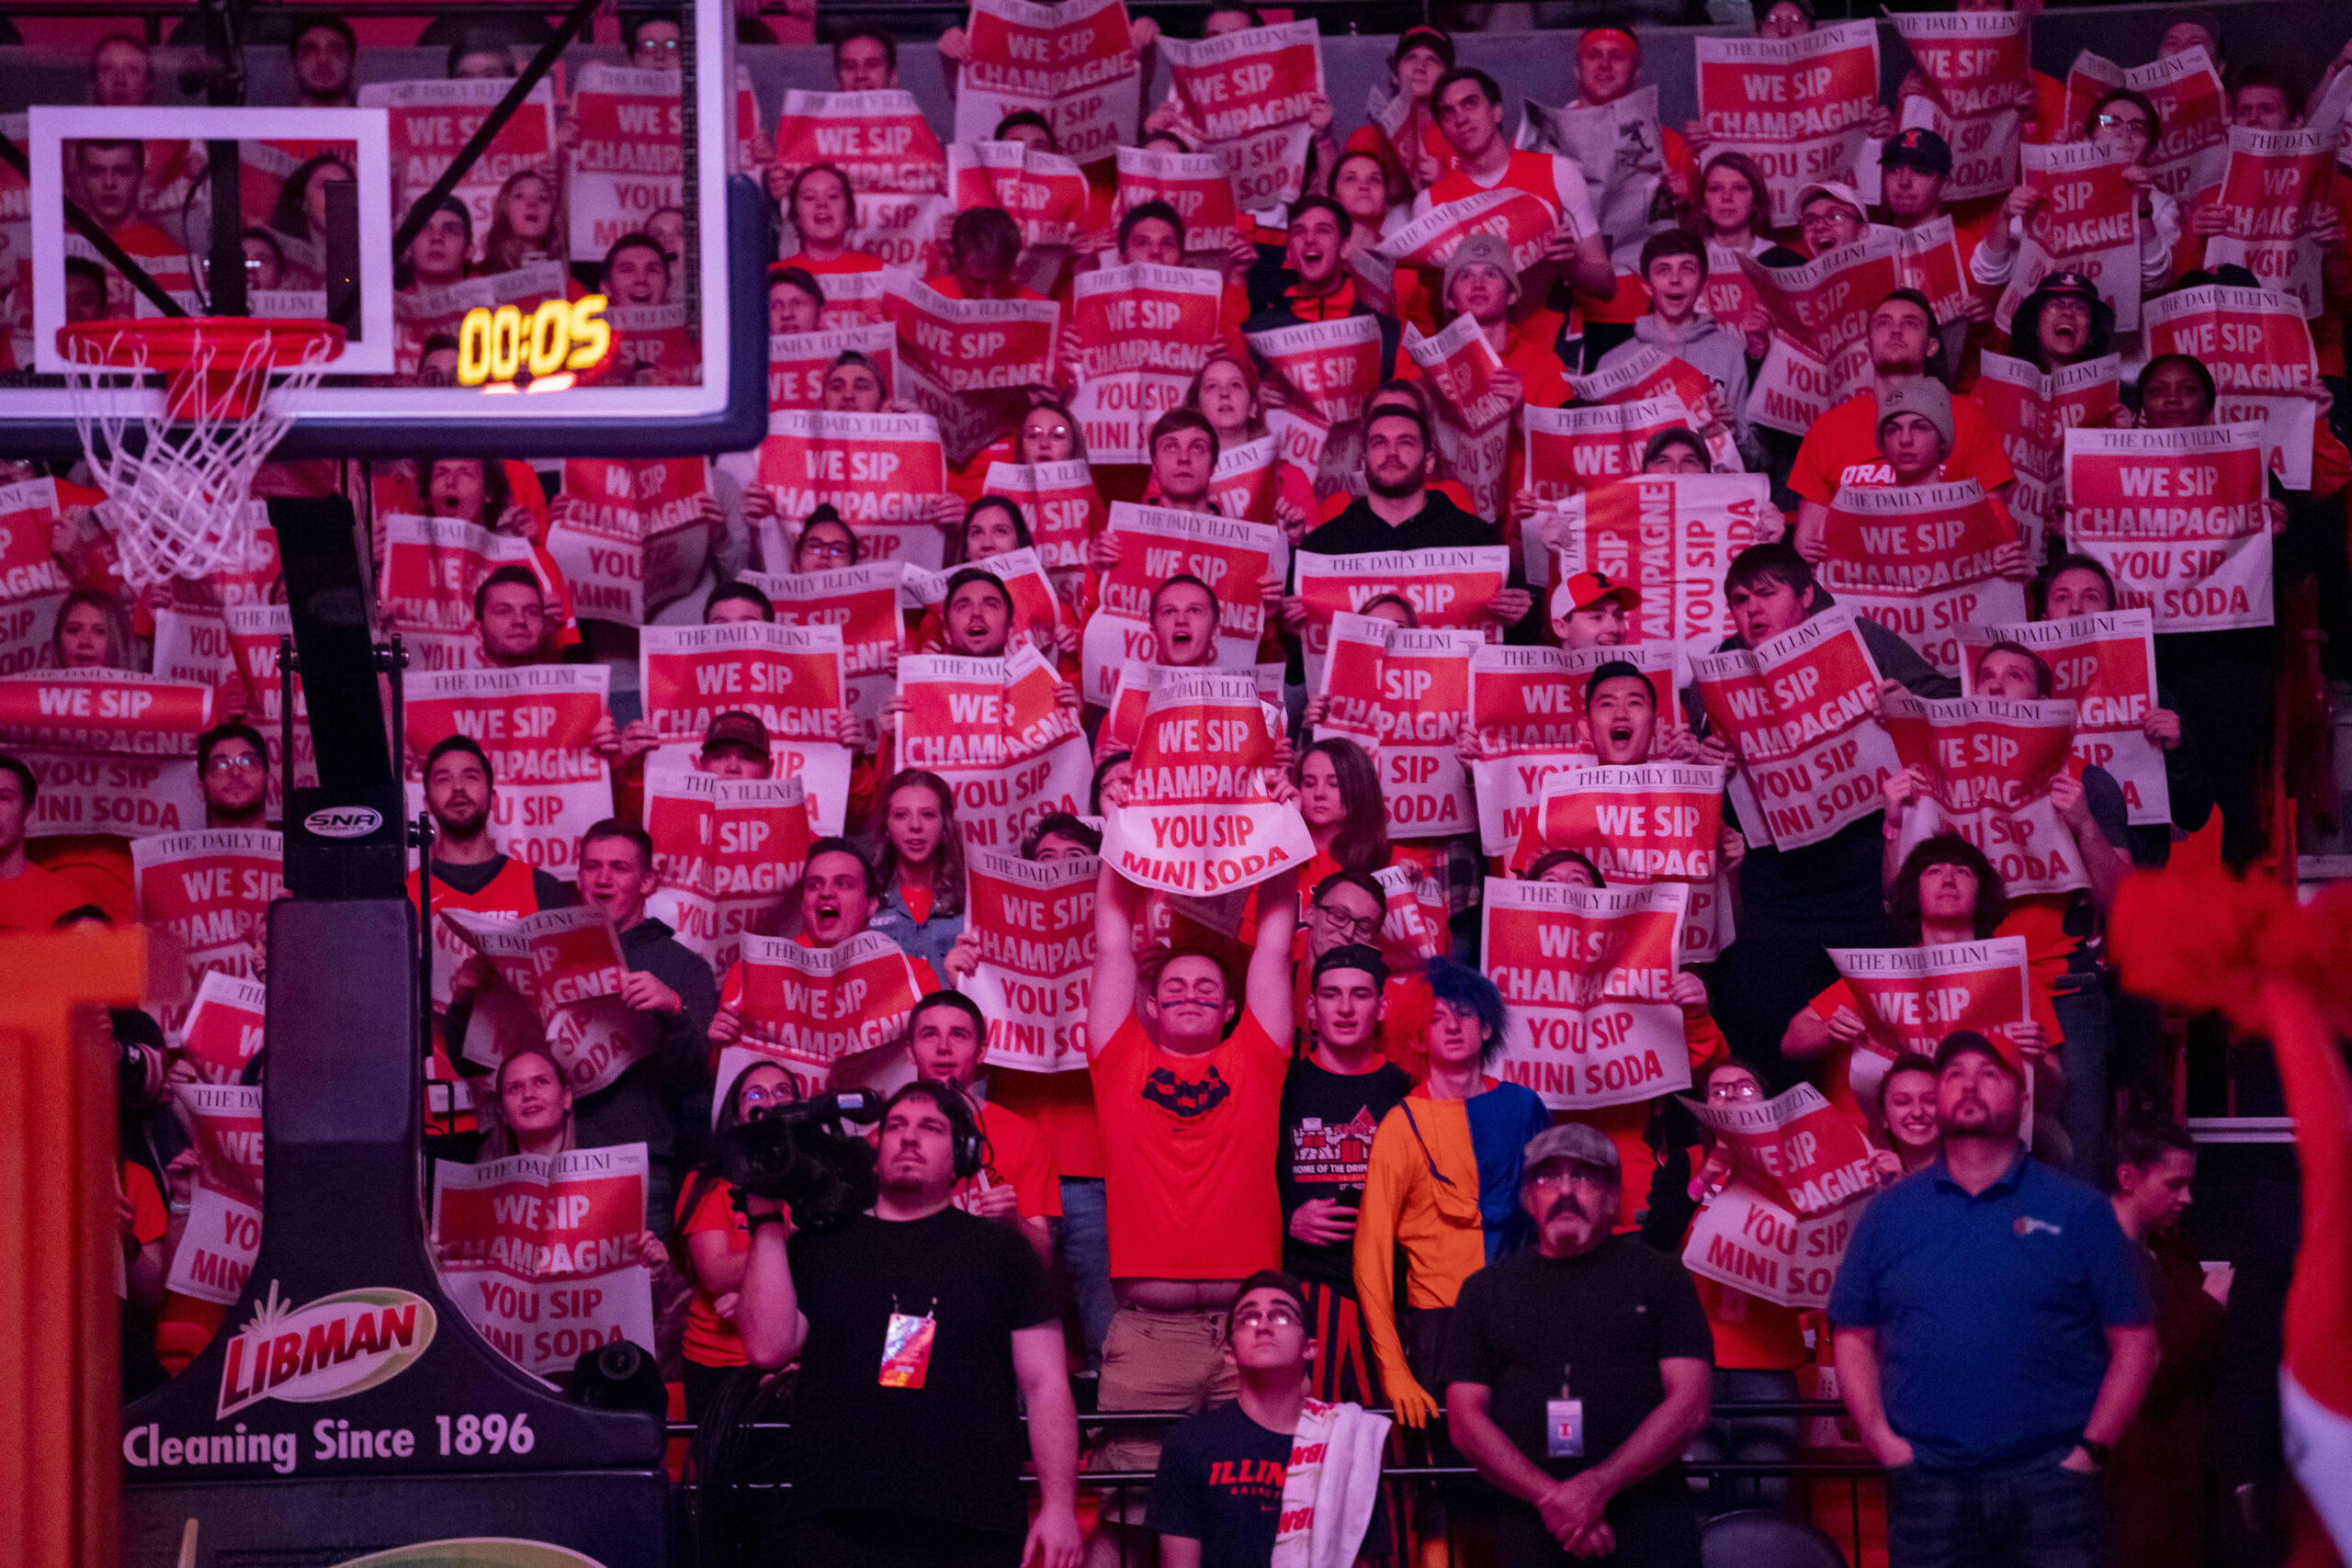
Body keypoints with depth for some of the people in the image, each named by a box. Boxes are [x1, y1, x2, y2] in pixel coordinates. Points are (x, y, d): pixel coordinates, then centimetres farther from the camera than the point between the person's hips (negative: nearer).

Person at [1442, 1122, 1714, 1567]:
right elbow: (1466, 1419, 5)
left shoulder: (1659, 1275, 8)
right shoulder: (1485, 1291, 13)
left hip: (1651, 1529, -1)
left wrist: (1597, 1487, -13)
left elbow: (1689, 1405, -1)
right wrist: (1550, 1497, -10)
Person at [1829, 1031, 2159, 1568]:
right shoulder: (1889, 1213, 11)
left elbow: (2135, 1341, 4)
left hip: (2050, 1481, -1)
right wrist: (1882, 1440, -1)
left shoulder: (2080, 1211, 5)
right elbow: (1853, 1338, 12)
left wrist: (2092, 1448, -5)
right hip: (1927, 1480, 2)